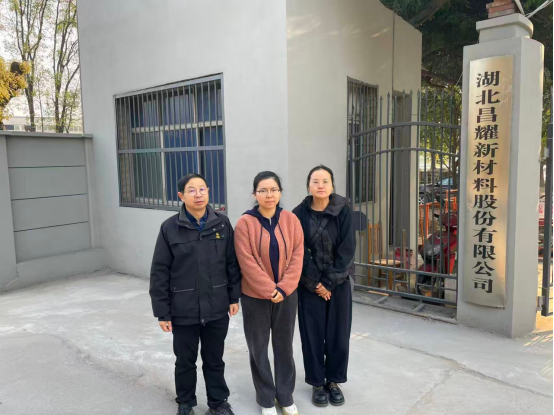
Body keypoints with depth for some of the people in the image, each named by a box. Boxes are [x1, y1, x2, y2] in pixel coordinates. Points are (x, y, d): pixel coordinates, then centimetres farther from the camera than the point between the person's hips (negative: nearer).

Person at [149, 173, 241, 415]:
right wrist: (162, 312, -6)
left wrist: (234, 297, 3)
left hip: (217, 308, 1)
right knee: (185, 361, 17)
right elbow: (159, 273, -6)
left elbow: (232, 263, 4)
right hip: (183, 311, -1)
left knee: (215, 359, 18)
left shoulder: (222, 224, -3)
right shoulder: (170, 228, -9)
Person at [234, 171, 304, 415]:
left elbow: (297, 255, -4)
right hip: (255, 296, -2)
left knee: (284, 346, 15)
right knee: (259, 348, 10)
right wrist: (269, 290, -16)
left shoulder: (291, 220, -2)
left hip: (287, 295, 2)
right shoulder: (245, 223, -11)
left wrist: (283, 288, -13)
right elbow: (247, 262, -14)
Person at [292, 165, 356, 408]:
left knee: (338, 334, 7)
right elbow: (299, 251, -7)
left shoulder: (343, 211, -6)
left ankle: (334, 381, 27)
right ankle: (318, 383, 24)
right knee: (312, 334, 6)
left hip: (339, 283, 1)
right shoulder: (299, 214, -6)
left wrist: (329, 282, -11)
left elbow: (347, 249, -9)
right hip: (309, 285, 0)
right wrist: (316, 282, -11)